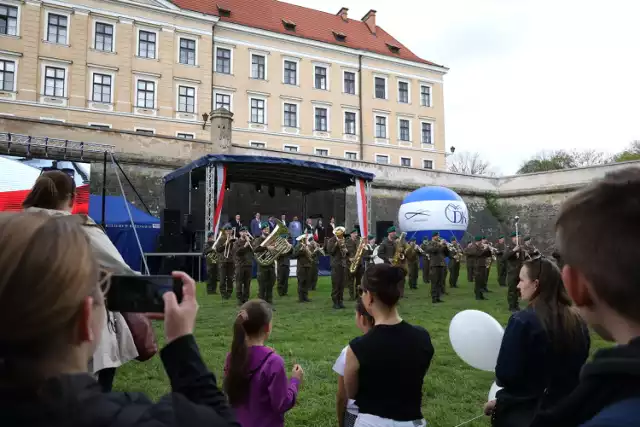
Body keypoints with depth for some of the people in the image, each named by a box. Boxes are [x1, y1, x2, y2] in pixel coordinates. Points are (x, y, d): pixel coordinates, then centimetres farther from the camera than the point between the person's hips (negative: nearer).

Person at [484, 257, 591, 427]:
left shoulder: (522, 320, -22)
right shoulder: (577, 321, -5)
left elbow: (504, 376, -19)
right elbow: (577, 369, 8)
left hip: (525, 412, -5)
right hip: (567, 408, 5)